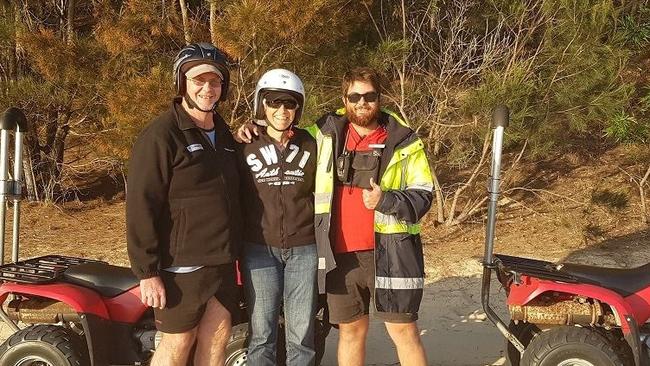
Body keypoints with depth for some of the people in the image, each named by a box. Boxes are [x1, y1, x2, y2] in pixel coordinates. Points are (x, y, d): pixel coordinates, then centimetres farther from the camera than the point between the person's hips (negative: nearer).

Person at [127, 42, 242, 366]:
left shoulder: (223, 133, 13)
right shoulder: (161, 135, -12)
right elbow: (141, 207, -16)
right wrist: (147, 271, -19)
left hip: (222, 262, 7)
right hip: (181, 265, -7)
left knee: (217, 336, 13)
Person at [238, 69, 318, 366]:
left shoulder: (311, 145, 7)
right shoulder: (246, 147, 3)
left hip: (304, 249, 1)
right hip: (259, 249, -1)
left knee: (301, 333, 4)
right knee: (261, 333, 2)